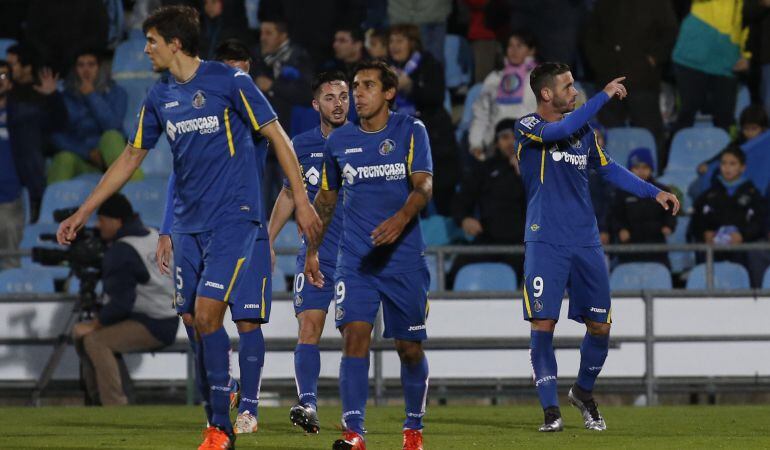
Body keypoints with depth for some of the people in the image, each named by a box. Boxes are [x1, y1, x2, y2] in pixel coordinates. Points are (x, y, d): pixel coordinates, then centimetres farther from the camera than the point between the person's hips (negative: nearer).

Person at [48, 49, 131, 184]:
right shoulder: (66, 97, 8)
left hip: (109, 155, 0)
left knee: (111, 136, -34)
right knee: (65, 158, -34)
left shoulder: (116, 93, 7)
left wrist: (92, 96, -10)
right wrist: (88, 152, -12)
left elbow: (112, 126, -11)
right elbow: (57, 137, -1)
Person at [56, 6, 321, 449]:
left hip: (233, 217, -7)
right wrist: (83, 213, 19)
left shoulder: (228, 80, -9)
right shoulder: (160, 97, 10)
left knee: (207, 314, -17)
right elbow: (131, 158, 19)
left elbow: (276, 135, -6)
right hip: (189, 224, 7)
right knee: (194, 322, 3)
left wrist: (302, 201, -10)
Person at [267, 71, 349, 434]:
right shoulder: (301, 145, 7)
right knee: (309, 328, -14)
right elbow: (289, 195, 19)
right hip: (315, 255, 1)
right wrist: (266, 241, 16)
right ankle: (308, 404, -22)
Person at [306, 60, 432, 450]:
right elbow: (326, 198, 21)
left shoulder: (410, 132, -1)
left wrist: (401, 219, -32)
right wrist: (312, 250, 18)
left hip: (404, 257, -1)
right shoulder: (339, 140, 8)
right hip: (354, 259, 1)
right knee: (355, 336, -16)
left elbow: (423, 186, -13)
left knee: (409, 348, 5)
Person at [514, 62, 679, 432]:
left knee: (600, 326, 4)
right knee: (542, 324, -10)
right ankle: (550, 409, -1)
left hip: (586, 242, 5)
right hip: (545, 242, -5)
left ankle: (583, 393, 28)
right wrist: (604, 96, -19)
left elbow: (608, 169, 23)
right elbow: (560, 131, -24)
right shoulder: (527, 127, -4)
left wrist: (654, 193, 15)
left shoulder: (584, 130, 13)